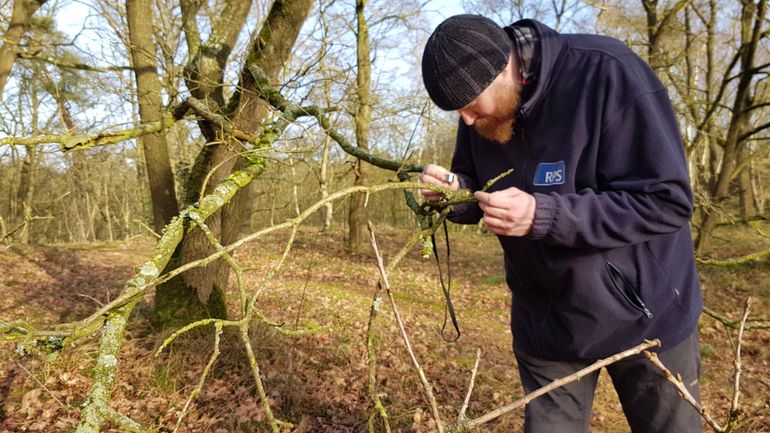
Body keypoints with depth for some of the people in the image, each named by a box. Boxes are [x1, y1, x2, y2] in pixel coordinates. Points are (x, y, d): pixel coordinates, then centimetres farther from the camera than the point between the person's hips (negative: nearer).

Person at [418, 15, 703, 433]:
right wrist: (455, 192, -19)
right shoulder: (480, 116, -5)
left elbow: (667, 201, -25)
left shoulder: (606, 71, -24)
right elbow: (479, 199, 5)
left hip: (642, 315, -3)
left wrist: (543, 214, -34)